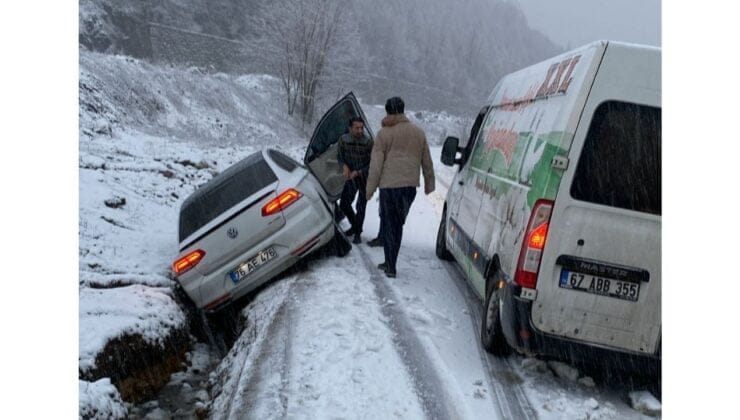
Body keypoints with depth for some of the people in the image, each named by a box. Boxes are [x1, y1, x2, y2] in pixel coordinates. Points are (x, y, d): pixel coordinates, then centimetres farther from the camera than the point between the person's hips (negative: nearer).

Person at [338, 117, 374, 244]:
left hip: (365, 177, -5)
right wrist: (344, 166, -16)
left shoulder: (369, 142, -21)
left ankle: (357, 234, 7)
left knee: (361, 206, -9)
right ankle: (355, 226, 35)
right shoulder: (343, 139, -9)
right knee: (344, 204, 10)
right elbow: (340, 156, 4)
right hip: (351, 177, 5)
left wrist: (357, 172, -24)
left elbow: (372, 164, -15)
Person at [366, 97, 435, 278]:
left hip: (389, 185, -4)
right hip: (410, 185, 4)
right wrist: (429, 184, 25)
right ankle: (390, 262, 20)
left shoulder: (384, 133, -3)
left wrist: (370, 188, -2)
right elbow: (427, 161, 15)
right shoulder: (418, 132, 11)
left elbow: (376, 164, -6)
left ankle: (391, 266, 3)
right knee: (398, 224, 14)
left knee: (389, 224, 4)